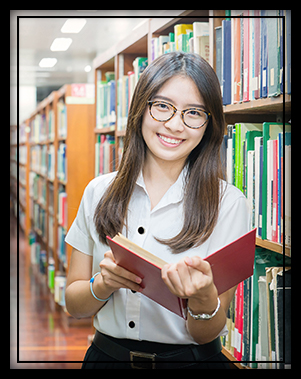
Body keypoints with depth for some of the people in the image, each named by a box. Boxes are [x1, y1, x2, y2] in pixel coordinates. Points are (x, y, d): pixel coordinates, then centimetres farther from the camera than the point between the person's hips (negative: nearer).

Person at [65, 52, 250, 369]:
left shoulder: (228, 203, -4)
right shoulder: (99, 192, 3)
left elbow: (207, 335, -5)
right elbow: (74, 304, 6)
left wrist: (203, 298, -24)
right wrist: (104, 284, -13)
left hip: (189, 360, -2)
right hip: (107, 356, 3)